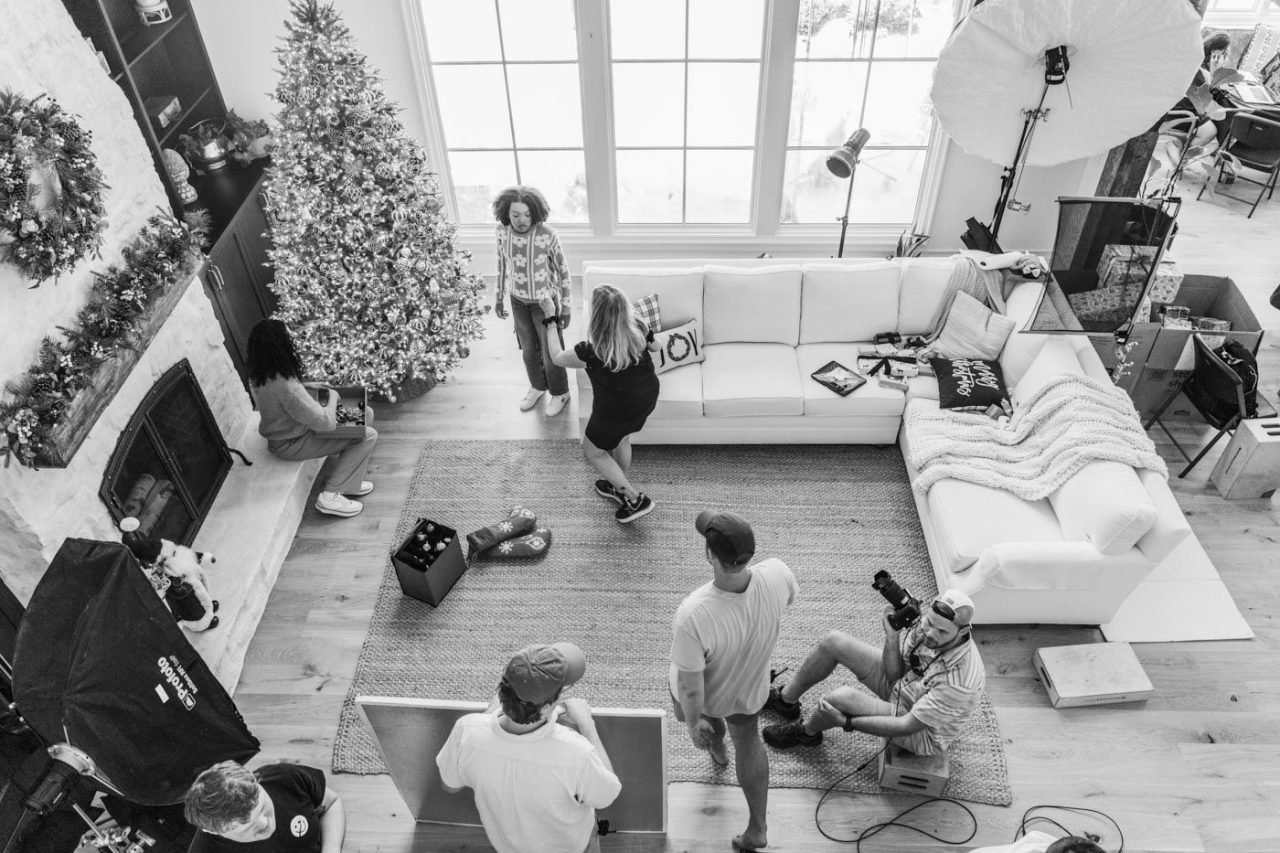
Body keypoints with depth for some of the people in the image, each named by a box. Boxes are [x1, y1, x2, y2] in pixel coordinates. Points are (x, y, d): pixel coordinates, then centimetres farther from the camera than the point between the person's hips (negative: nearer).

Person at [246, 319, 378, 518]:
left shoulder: (259, 375, -8)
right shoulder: (287, 388, -37)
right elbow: (325, 422, -31)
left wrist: (307, 386, 5)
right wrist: (333, 398, -13)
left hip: (287, 427, 9)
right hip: (292, 444, -9)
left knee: (365, 412, 9)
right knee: (367, 435, -11)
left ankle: (349, 481, 16)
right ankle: (331, 496, -3)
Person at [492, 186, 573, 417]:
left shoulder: (548, 236, -28)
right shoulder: (503, 230, -16)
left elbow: (562, 271, -15)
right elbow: (502, 263, 3)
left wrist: (566, 309, -10)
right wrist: (499, 297, 9)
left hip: (545, 301, -4)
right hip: (518, 300, 4)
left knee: (550, 352, 12)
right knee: (528, 349, 22)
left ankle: (560, 393, 38)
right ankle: (538, 386, 48)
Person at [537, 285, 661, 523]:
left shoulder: (593, 352, -33)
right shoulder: (638, 329, -19)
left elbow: (556, 356, -13)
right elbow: (654, 346, 5)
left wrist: (550, 318, -6)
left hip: (615, 411, -6)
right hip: (647, 399, 6)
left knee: (593, 451, 21)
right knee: (621, 437, 33)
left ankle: (635, 499, 23)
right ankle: (621, 488, 52)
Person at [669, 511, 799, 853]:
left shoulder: (692, 616, -47)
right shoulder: (777, 575, -35)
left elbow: (690, 687, -31)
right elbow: (788, 598, -8)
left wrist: (693, 722, -10)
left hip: (706, 692, -2)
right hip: (750, 689, 2)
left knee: (693, 711, 36)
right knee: (747, 741, 31)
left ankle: (716, 747, 67)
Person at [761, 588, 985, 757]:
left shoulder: (961, 680, -38)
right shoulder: (931, 619, -20)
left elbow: (907, 727, -30)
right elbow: (894, 674, -10)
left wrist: (845, 722, -27)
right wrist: (892, 635, -28)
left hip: (922, 733, -7)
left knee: (842, 697, -27)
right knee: (834, 641, -4)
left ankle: (807, 732, 10)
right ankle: (786, 698, 20)